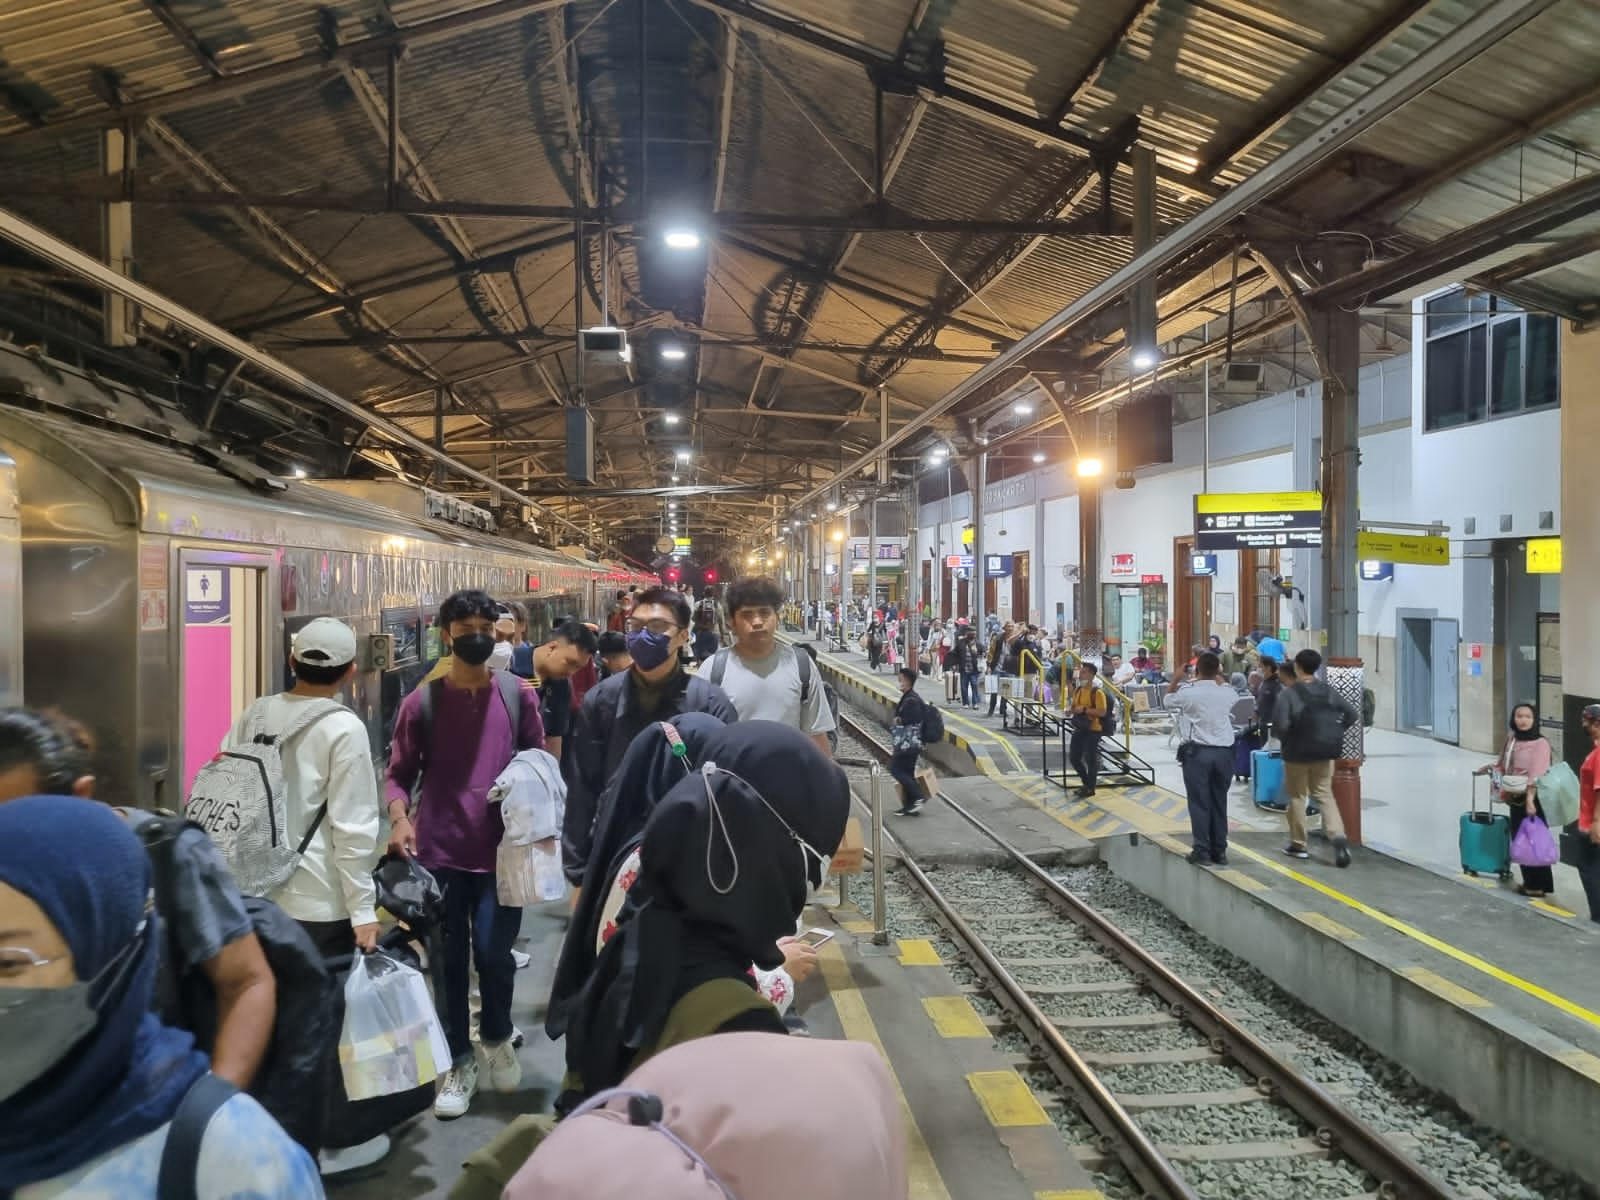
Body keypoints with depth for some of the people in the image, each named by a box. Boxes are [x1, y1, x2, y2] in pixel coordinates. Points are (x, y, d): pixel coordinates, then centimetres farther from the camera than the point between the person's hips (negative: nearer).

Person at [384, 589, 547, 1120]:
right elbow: (399, 773, 3)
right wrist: (400, 818, -15)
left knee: (493, 953, 2)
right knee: (448, 961, 7)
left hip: (502, 850, 0)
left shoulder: (519, 694, 2)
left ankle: (497, 1038, 32)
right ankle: (459, 1063, 26)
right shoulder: (422, 701, 0)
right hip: (439, 852, 0)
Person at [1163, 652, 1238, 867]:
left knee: (1199, 802, 2)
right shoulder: (1227, 692, 0)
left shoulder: (1187, 692, -10)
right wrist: (1219, 678, 23)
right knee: (1219, 802, 10)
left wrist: (1177, 678, 13)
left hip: (1197, 752, -3)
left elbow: (1166, 702, 9)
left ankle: (1202, 851, 1)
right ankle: (1219, 851, 15)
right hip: (1224, 752, 3)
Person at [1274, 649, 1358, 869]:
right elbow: (1353, 715, -1)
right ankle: (1338, 836, -8)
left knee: (1297, 797, 12)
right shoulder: (1328, 691, 0)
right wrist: (1333, 735, 6)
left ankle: (1298, 844, 19)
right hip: (1324, 753, 4)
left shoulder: (1289, 694, -15)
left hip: (1297, 753, -4)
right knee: (1324, 795, 13)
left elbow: (1282, 726, -23)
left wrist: (1285, 741, -3)